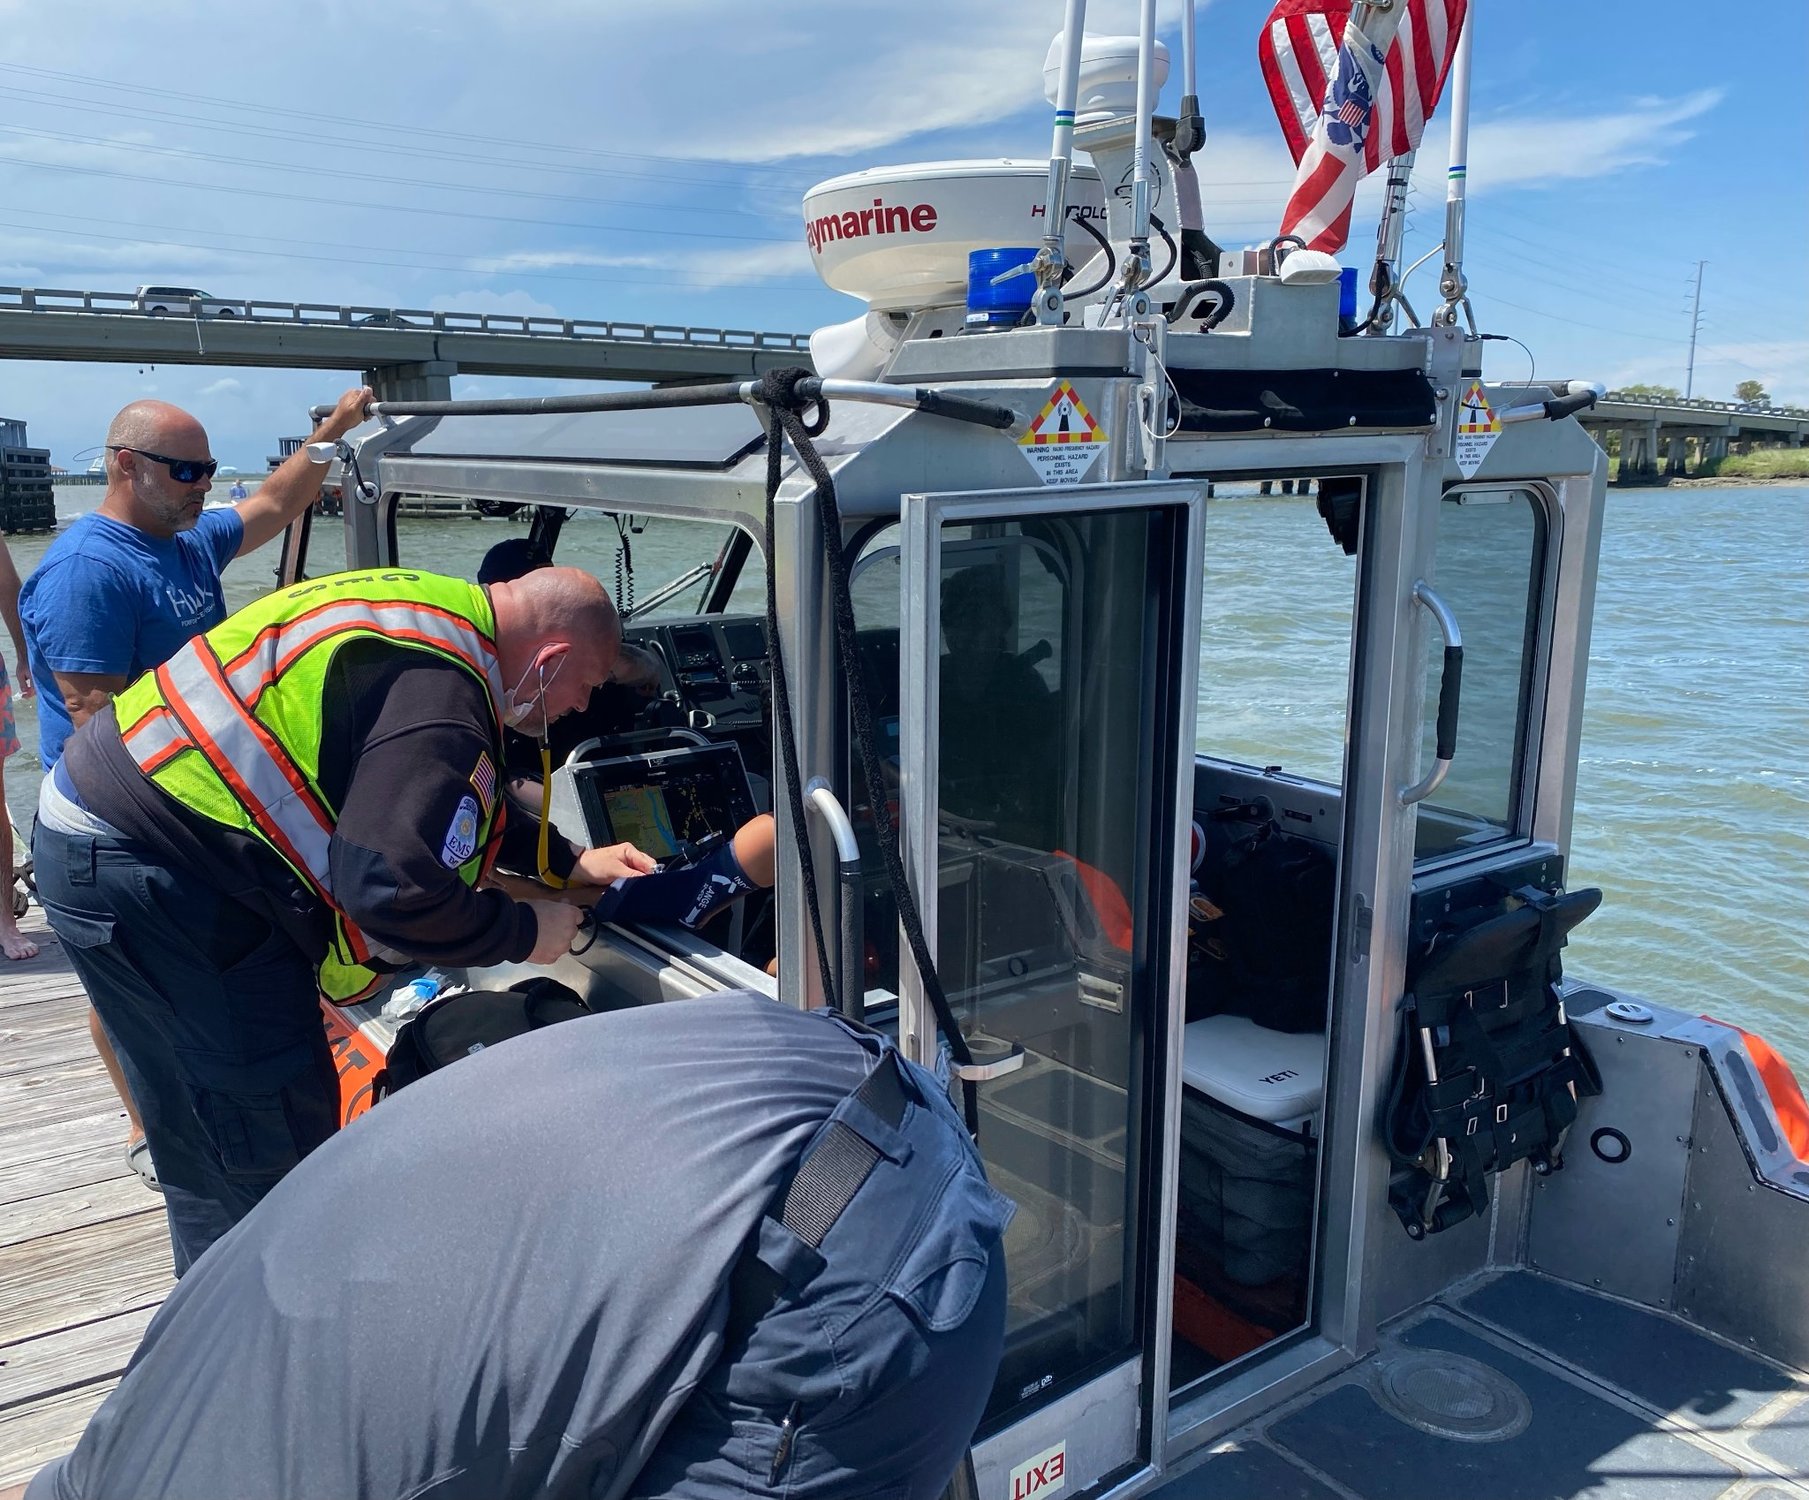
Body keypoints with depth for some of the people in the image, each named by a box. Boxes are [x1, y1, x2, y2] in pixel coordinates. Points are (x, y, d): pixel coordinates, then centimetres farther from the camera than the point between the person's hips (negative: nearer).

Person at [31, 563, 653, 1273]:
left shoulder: (436, 608, 10)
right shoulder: (436, 689, -24)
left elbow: (434, 803, 23)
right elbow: (393, 890, -30)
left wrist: (572, 862, 20)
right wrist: (526, 932, -13)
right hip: (142, 879, -11)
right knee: (273, 1159, 0)